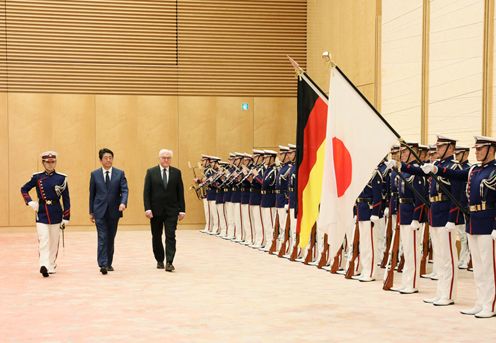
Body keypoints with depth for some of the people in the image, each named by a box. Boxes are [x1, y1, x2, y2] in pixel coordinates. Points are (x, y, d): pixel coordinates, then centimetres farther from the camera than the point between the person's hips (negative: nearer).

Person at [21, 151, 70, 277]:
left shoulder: (61, 178, 0)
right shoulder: (37, 177, 2)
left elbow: (66, 199, 1)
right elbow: (24, 189, 14)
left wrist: (66, 218, -2)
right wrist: (30, 202, -3)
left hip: (56, 213, 1)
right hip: (42, 213, -1)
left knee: (54, 242, 9)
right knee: (43, 241, -12)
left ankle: (52, 266, 21)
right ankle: (44, 266, -22)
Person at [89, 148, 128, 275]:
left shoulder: (120, 173, 4)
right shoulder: (94, 174, 4)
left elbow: (124, 190, -4)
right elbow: (92, 193, 7)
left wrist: (123, 202, -23)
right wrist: (91, 212, 6)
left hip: (114, 211, 2)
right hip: (100, 211, -1)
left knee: (111, 238, 10)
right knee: (102, 238, -9)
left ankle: (109, 263, 20)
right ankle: (103, 264, -14)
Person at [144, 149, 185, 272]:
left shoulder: (176, 172, 4)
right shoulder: (151, 172, 1)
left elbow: (180, 192, 4)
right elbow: (146, 192, -2)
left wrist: (182, 210, -1)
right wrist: (147, 208, -11)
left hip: (171, 210, 0)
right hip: (155, 210, 0)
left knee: (171, 236, -8)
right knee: (156, 237, 10)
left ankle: (169, 262, -10)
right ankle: (159, 261, 23)